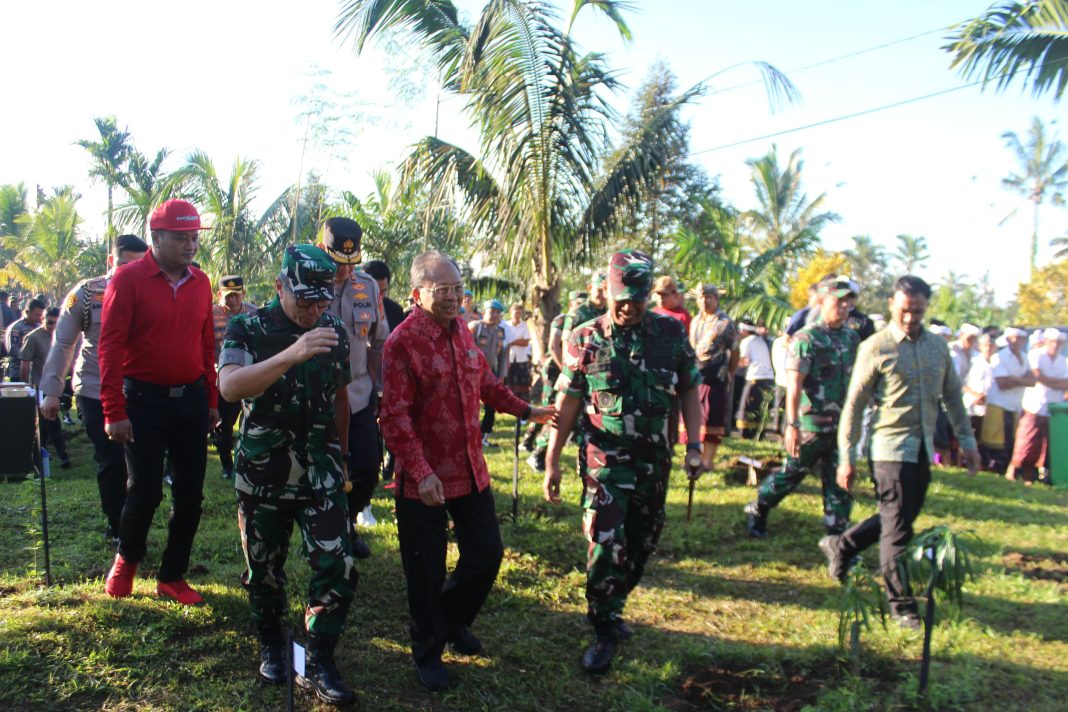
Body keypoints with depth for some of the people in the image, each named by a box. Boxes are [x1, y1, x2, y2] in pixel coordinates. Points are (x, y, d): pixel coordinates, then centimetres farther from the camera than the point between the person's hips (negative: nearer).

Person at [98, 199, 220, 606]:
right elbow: (110, 346, -11)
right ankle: (127, 558, 32)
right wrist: (113, 411, -14)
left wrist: (212, 400, 11)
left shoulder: (200, 282, 6)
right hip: (144, 400, -5)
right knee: (145, 491, 1)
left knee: (190, 494, 8)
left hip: (191, 400, 5)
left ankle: (172, 577, 24)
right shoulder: (129, 279, -9)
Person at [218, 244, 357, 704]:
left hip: (320, 476, 2)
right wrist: (291, 355, -42)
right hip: (262, 476, -2)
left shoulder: (335, 332, 3)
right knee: (264, 570, 13)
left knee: (337, 568, -6)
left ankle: (318, 665, 10)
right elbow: (229, 387, -29)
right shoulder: (248, 330, -9)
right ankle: (271, 647, 37)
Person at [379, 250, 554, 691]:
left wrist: (524, 410, 24)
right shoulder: (403, 342, -17)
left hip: (470, 470, 7)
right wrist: (420, 472, -27)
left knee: (487, 553, 16)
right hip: (425, 480, -7)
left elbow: (485, 382, 21)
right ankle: (428, 652, 31)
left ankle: (454, 619, 42)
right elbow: (394, 417, -21)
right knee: (427, 571, 8)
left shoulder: (461, 330, 5)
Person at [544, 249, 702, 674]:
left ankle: (611, 608, 38)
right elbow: (567, 403, -4)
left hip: (654, 463, 3)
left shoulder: (672, 333, -1)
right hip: (605, 463, -3)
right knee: (605, 547, -5)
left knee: (641, 545, 15)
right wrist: (552, 462, -4)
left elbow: (689, 392, 6)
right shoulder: (586, 339, -6)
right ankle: (605, 632, 14)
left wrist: (694, 444, -2)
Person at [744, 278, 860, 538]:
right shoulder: (806, 338, -10)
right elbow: (794, 384, -16)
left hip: (842, 426, 5)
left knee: (839, 483, 7)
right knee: (792, 473, 8)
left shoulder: (853, 339, 9)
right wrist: (792, 424, -23)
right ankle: (757, 512, 28)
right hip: (811, 424, -5)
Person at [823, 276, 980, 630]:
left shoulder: (938, 346, 8)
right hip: (890, 447, -6)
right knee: (898, 528, -2)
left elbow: (952, 395, 17)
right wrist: (847, 457, -10)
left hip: (923, 448, 6)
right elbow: (854, 405, -8)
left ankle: (840, 546, 34)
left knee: (898, 518, 15)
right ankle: (901, 603, 10)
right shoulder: (876, 348, -9)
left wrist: (967, 440, 13)